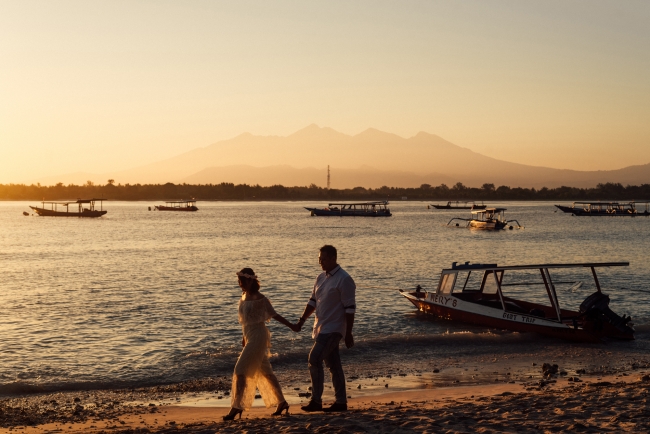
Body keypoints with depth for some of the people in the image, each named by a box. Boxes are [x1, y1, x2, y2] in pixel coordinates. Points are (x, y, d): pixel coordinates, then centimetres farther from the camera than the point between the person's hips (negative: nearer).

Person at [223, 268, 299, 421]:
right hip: (250, 337, 9)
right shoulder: (244, 297, 10)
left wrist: (291, 326, -7)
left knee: (241, 370, -12)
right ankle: (282, 403, 24)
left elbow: (274, 314, -9)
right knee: (265, 371, 14)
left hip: (258, 337, -9)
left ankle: (236, 407, -10)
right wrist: (245, 336, 18)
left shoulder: (259, 298, -14)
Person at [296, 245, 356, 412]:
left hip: (333, 329, -8)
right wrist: (302, 320, 6)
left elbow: (350, 308, -15)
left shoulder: (344, 279, -15)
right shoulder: (321, 278, 11)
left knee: (315, 359, -15)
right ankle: (341, 402, 18)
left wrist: (348, 333, -16)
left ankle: (316, 401, -8)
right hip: (322, 328, 8)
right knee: (333, 364, 11)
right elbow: (313, 301, 17)